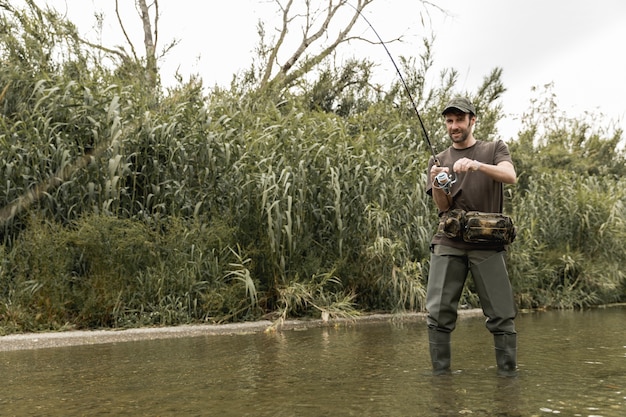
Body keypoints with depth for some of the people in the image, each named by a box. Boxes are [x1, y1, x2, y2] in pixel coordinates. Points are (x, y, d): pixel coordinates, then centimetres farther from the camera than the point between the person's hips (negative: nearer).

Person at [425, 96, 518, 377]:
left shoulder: (494, 150, 14)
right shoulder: (438, 160, 18)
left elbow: (510, 176, -8)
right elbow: (442, 206, 6)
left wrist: (477, 165, -26)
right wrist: (437, 183, -16)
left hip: (487, 242, -1)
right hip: (449, 242, 2)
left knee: (502, 315, -6)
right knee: (439, 313, -7)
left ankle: (508, 375, 5)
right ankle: (441, 375, 0)